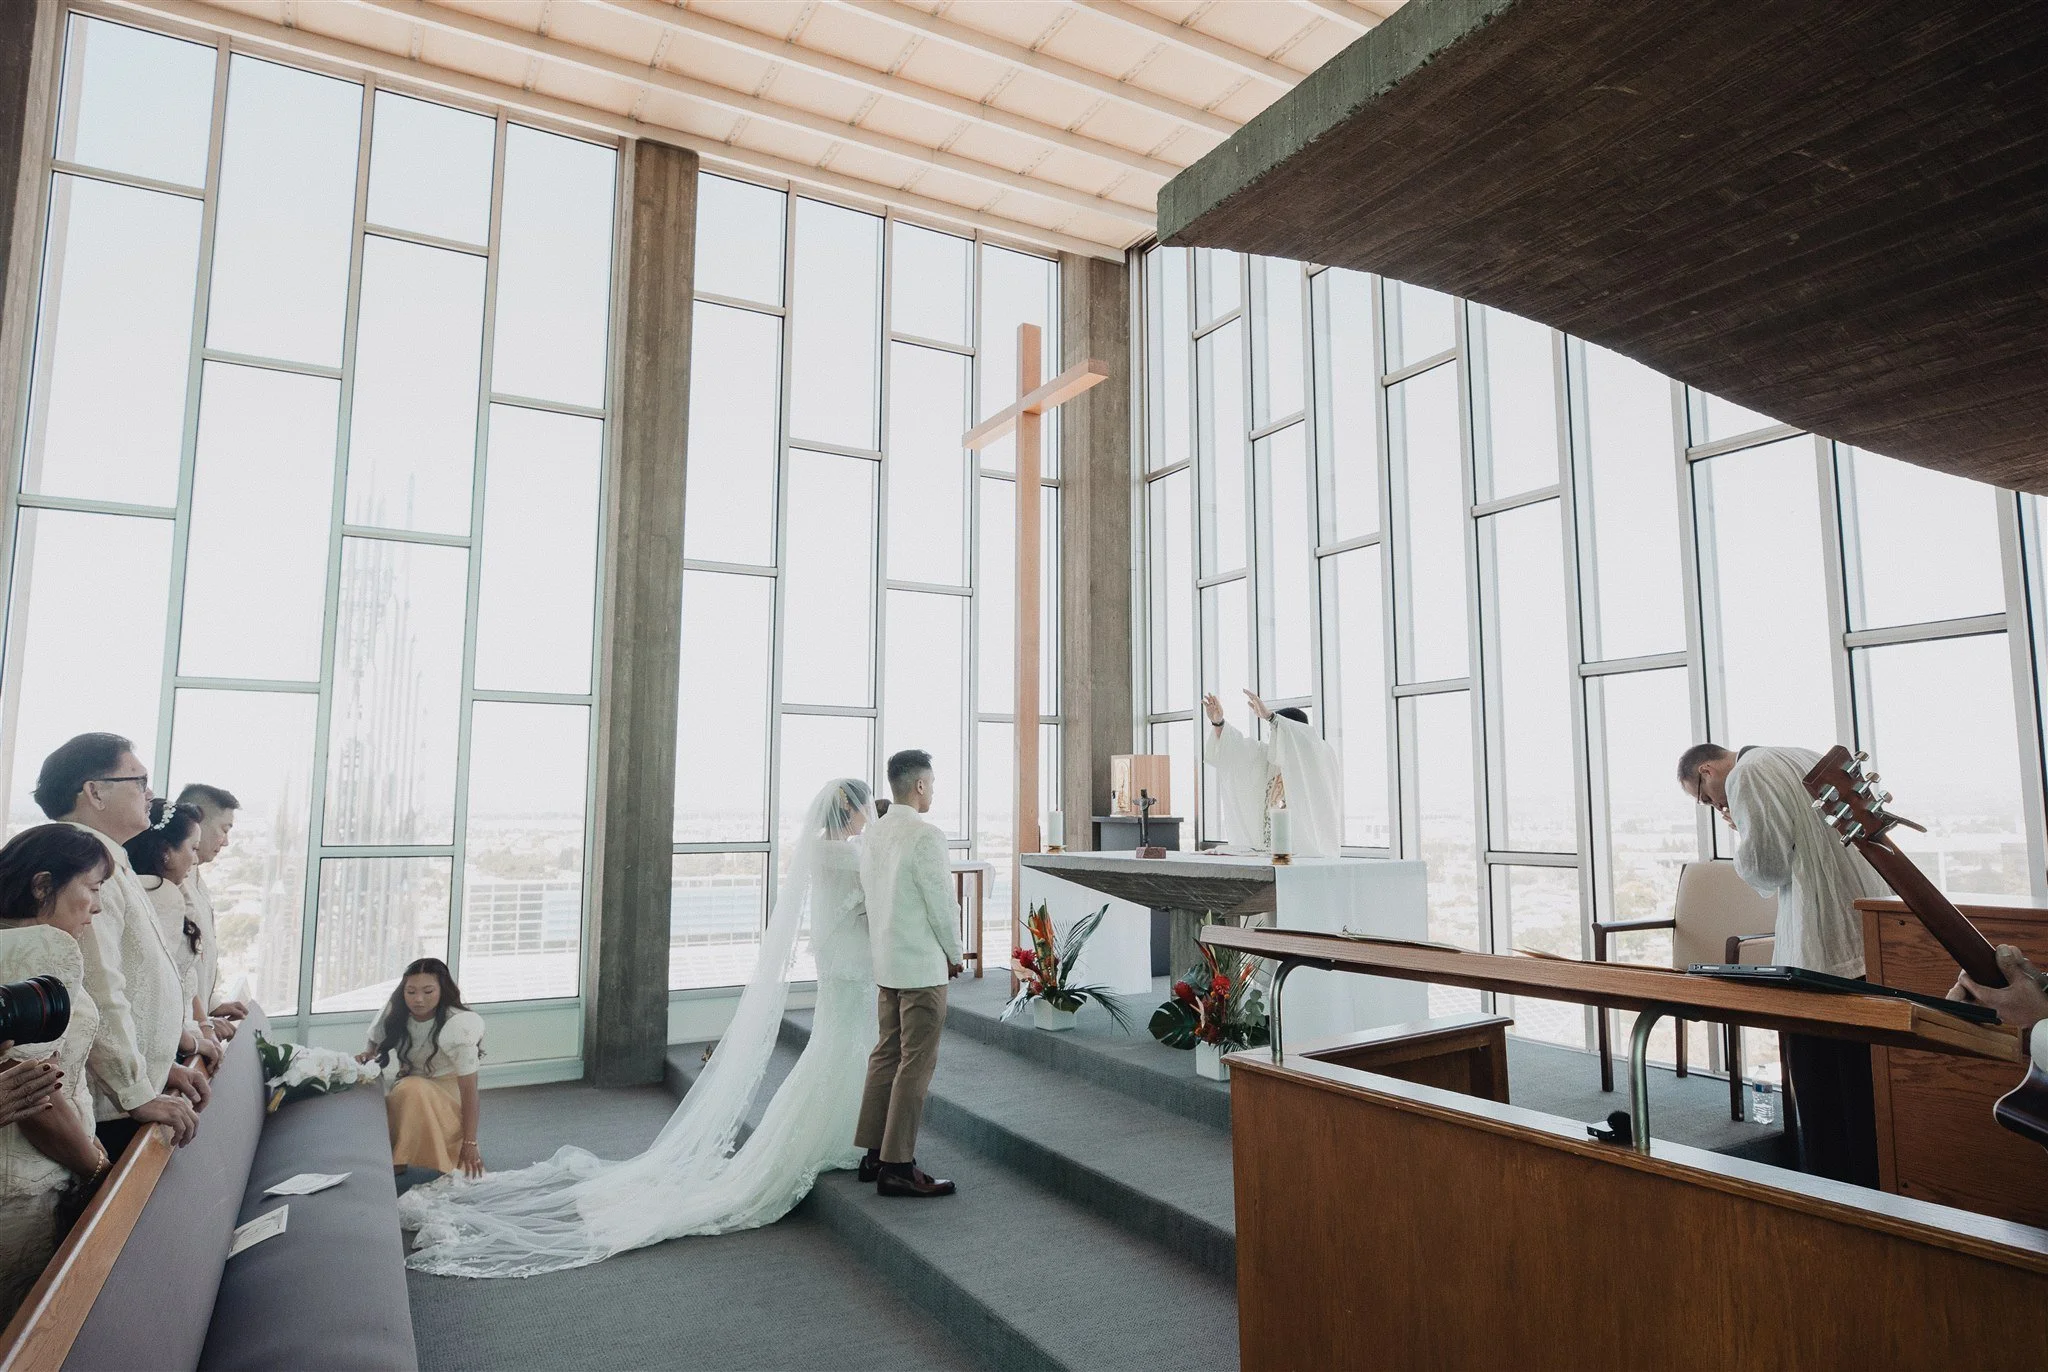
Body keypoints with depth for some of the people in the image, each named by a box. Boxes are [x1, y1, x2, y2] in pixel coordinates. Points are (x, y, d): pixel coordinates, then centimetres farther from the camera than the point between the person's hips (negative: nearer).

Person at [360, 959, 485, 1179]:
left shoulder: (458, 1024, -24)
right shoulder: (396, 1012, -9)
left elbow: (469, 1088, -23)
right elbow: (375, 1046, 9)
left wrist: (470, 1144, -25)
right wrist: (366, 1056, -16)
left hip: (449, 1099, -5)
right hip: (407, 1091, 6)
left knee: (413, 1090, -35)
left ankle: (397, 1163, -17)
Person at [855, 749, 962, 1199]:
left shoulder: (875, 833, 7)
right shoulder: (926, 834, -18)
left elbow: (872, 897, 12)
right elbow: (941, 902, -16)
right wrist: (954, 953, 0)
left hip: (885, 963, 9)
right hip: (922, 965, -9)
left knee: (886, 1055, 15)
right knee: (916, 1063, -2)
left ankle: (875, 1154, 22)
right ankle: (898, 1166, 3)